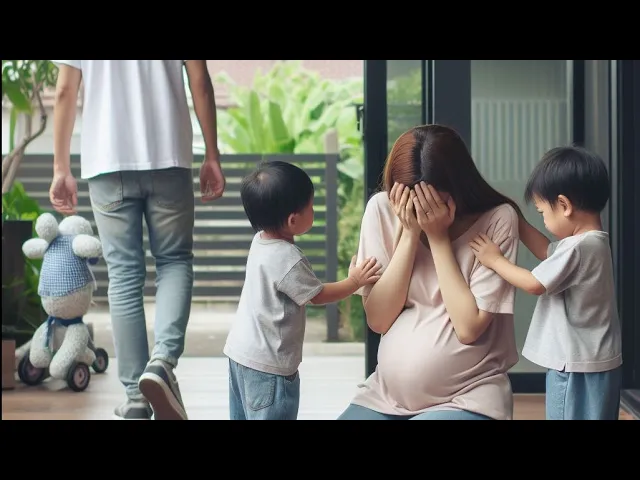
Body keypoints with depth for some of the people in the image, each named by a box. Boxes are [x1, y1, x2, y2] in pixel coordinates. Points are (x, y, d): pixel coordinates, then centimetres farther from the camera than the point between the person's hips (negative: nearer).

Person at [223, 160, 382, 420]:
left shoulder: (261, 241, 2)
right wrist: (355, 281, 0)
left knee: (243, 415, 17)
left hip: (241, 351, 9)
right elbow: (318, 295, -11)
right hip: (269, 363, -9)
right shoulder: (288, 259, -24)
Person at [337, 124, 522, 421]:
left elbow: (469, 327, -15)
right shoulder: (382, 208, -3)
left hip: (468, 399, -3)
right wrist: (409, 233, -13)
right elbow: (378, 319, -6)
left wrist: (439, 236, -16)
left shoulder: (497, 219, -11)